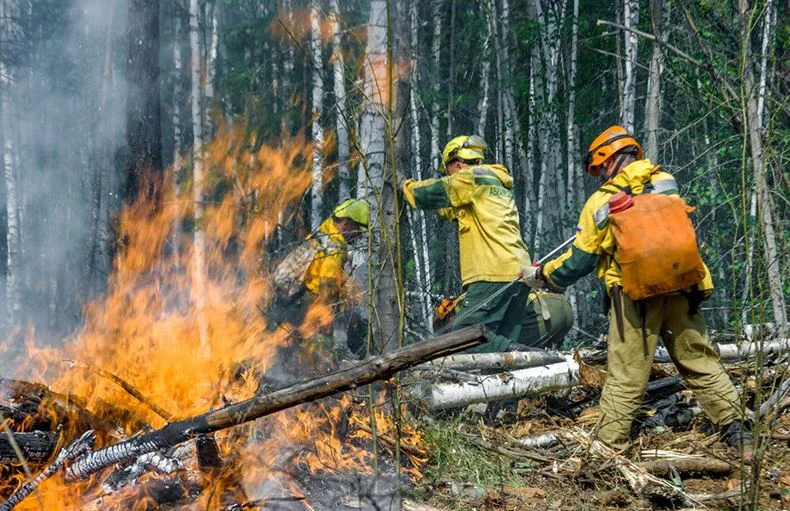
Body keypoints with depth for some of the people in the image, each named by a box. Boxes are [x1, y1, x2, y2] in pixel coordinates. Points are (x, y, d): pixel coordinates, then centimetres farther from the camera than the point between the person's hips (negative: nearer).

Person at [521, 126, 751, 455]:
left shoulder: (600, 203, 0)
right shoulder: (667, 183, 6)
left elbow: (578, 263, 4)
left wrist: (540, 274, 20)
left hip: (635, 299, -3)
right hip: (682, 292, 3)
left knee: (625, 378, 2)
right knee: (701, 365, 14)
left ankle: (608, 447, 5)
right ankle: (735, 428, 13)